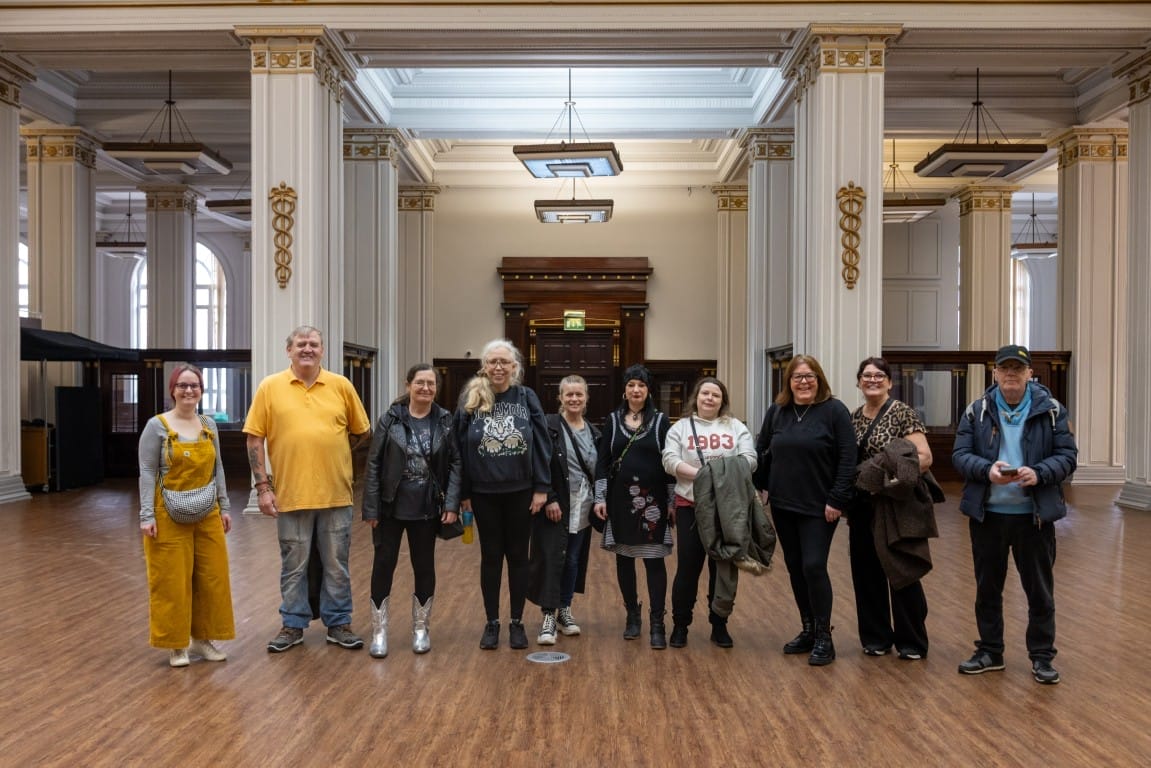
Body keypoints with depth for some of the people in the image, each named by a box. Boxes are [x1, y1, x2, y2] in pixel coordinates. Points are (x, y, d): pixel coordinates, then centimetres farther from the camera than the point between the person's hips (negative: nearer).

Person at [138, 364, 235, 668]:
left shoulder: (209, 425, 8)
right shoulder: (157, 426, -7)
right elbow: (147, 472, -9)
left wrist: (224, 507, 9)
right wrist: (147, 515, -15)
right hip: (170, 516, -5)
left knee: (211, 577, 8)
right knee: (172, 580, 2)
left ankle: (202, 638, 22)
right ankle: (176, 644, 16)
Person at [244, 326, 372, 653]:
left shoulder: (341, 386, 2)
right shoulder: (270, 387, -1)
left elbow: (362, 431, 11)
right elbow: (255, 438, -1)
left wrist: (331, 454, 8)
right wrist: (263, 485, -6)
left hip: (335, 494, 1)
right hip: (291, 494, -1)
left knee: (337, 565, 10)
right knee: (293, 566, 11)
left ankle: (338, 624, 23)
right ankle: (293, 625, 25)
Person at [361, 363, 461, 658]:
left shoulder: (445, 421, -1)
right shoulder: (390, 419, -5)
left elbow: (455, 463, 0)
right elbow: (374, 464, -4)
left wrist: (451, 503, -9)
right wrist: (371, 508, -8)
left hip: (427, 509, 1)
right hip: (390, 506, -1)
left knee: (424, 567, 10)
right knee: (383, 565, 4)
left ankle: (421, 629, 25)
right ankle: (379, 632, 17)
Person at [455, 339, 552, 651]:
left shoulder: (527, 398, -3)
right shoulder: (470, 400, -2)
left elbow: (542, 444, -3)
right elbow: (460, 448, 0)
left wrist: (541, 487, -7)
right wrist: (463, 492, -1)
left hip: (520, 492, 0)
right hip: (484, 493, 0)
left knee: (518, 556, 10)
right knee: (491, 557, 10)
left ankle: (517, 622, 22)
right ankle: (491, 623, 22)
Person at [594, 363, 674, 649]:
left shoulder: (660, 420, 2)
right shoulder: (613, 420, 6)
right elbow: (602, 461, 5)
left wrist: (672, 501, -2)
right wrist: (600, 498, -2)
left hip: (652, 500, -2)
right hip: (620, 499, 2)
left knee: (654, 560, -4)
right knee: (624, 558, 8)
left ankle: (657, 623, 1)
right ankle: (632, 615, 23)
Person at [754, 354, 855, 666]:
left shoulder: (834, 410, -7)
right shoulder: (776, 412, 6)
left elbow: (848, 458, -10)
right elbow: (761, 451, 16)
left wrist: (837, 499, -14)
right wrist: (760, 486, 6)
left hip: (819, 507, -5)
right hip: (783, 505, 5)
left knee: (813, 567, -9)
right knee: (795, 568, 11)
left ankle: (824, 638, 5)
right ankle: (808, 630, 24)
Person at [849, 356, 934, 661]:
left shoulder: (903, 413, -9)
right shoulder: (854, 417, 9)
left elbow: (925, 457, -16)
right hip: (862, 507, 6)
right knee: (866, 572, 10)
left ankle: (912, 642, 17)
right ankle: (876, 637, 23)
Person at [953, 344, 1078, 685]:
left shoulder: (1051, 410, 0)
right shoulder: (977, 411, 2)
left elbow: (1067, 455, -2)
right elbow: (960, 455, -1)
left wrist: (1039, 474, -21)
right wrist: (988, 469, -21)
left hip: (1035, 515, -1)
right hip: (987, 514, 1)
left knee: (1040, 590, 8)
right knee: (987, 588, 12)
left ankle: (1042, 657, 23)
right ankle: (989, 651, 27)